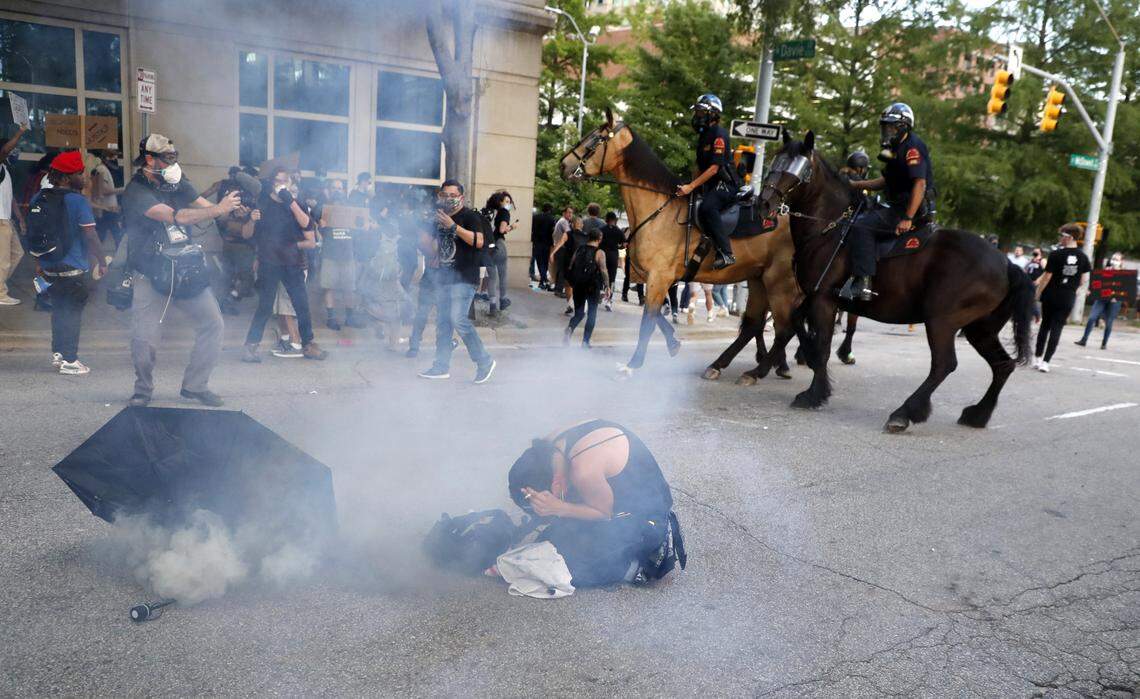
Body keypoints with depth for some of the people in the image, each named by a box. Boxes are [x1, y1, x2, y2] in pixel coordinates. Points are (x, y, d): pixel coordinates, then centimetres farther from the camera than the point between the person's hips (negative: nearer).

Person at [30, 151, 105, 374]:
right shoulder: (78, 201, -14)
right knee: (72, 312, 2)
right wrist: (102, 262, -7)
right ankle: (69, 360, 6)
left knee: (58, 309, 19)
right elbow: (90, 236, -16)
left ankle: (57, 352, 25)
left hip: (48, 266, 6)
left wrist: (39, 261, 20)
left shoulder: (39, 199, 6)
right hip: (73, 267, -6)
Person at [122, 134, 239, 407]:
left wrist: (233, 208, -20)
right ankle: (143, 390, 18)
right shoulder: (135, 192, -13)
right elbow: (177, 216, -24)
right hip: (150, 275, -6)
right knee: (145, 339, -10)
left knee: (213, 323, 1)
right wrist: (218, 209, -22)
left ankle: (195, 385, 15)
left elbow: (206, 207, -1)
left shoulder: (177, 184, 7)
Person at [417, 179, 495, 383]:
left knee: (458, 319, -17)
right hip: (444, 276, 8)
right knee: (442, 321, 9)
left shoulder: (469, 216, -6)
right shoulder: (440, 218, 17)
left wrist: (453, 226, -25)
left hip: (464, 277, -8)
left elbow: (478, 241, -22)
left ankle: (484, 361, -5)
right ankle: (442, 366, 17)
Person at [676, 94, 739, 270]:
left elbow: (714, 168, -19)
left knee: (707, 207, -35)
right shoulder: (704, 135, 18)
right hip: (709, 186, 10)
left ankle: (726, 253, -36)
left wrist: (691, 186, -24)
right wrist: (689, 186, 14)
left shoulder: (719, 134, -11)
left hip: (725, 184, -10)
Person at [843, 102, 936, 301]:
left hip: (913, 209, -11)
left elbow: (920, 184, -23)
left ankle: (863, 284, -32)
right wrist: (854, 184, 19)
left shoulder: (912, 147, -13)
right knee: (857, 216, 17)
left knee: (862, 226, -25)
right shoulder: (898, 148, 20)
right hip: (897, 206, 11)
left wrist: (907, 219, -28)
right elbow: (886, 181, 28)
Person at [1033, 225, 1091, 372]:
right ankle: (1045, 362, -1)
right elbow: (1084, 280, 4)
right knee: (1056, 329, 3)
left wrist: (1037, 293, 0)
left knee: (1045, 326, 12)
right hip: (1068, 299, 2)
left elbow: (1047, 276, -9)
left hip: (1050, 295, -2)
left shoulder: (1056, 254, -11)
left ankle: (1037, 358, 16)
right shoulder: (1083, 257, 0)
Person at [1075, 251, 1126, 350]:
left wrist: (1116, 298, -18)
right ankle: (1084, 340, -1)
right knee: (1092, 317, -7)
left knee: (1108, 322, 4)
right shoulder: (1106, 270, 7)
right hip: (1101, 298, 2)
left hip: (1113, 300, -2)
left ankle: (1104, 343, 16)